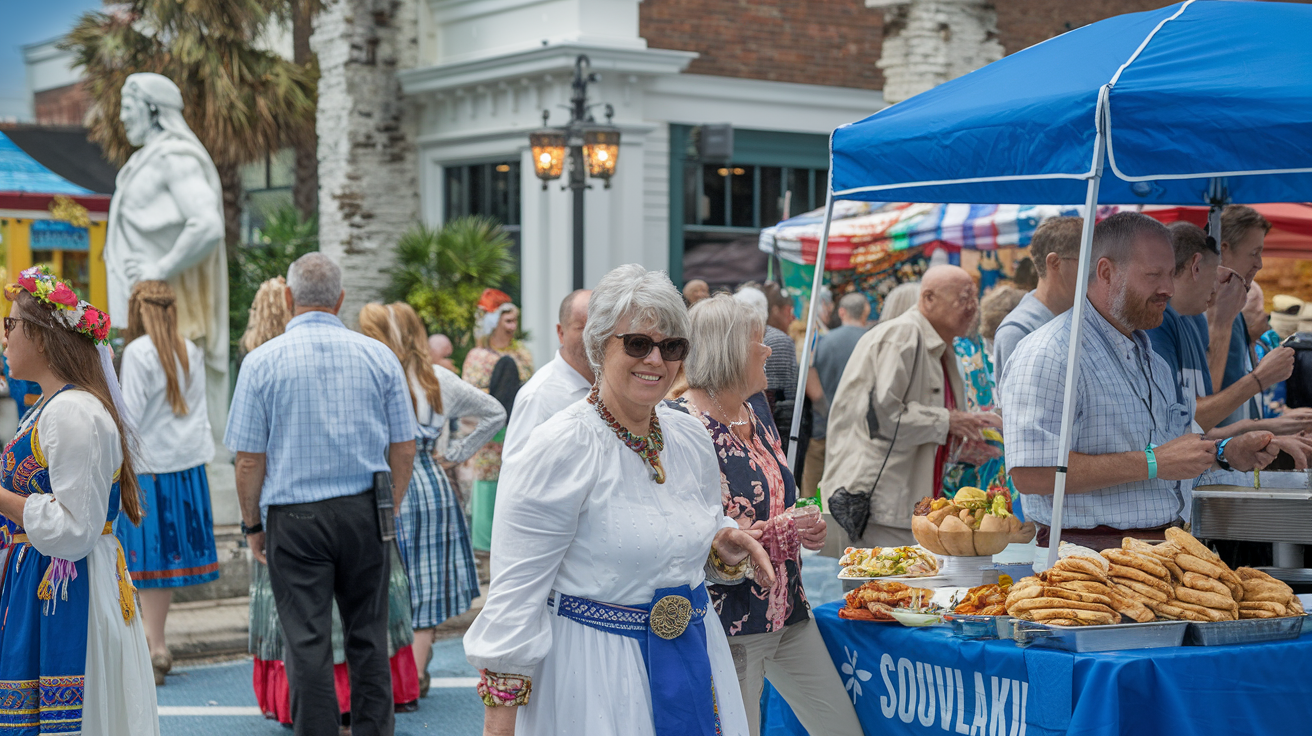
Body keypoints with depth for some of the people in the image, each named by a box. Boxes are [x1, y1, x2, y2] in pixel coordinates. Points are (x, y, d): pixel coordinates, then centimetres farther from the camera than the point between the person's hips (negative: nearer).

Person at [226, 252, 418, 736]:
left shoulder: (263, 361, -4)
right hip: (364, 511, 2)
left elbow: (249, 460, -4)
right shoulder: (379, 356, 2)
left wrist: (252, 524, 8)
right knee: (368, 637, 11)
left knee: (307, 642, 2)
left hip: (294, 515, -2)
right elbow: (404, 450, 4)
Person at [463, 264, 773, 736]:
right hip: (594, 673, -6)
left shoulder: (692, 439, 5)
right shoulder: (559, 449, -17)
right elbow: (515, 592, -19)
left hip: (693, 657, 7)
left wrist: (723, 547, -2)